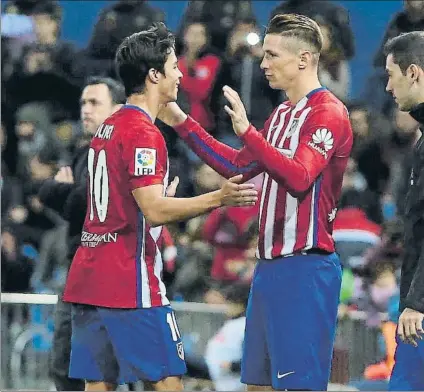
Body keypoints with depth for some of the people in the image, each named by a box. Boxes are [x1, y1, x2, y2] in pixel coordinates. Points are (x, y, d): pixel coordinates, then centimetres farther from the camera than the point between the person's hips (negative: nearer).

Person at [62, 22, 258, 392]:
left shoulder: (107, 128, 17)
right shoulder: (143, 132, -12)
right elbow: (154, 210, -22)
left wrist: (163, 198, 40)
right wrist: (218, 199, -29)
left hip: (87, 279, 9)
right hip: (131, 284, -9)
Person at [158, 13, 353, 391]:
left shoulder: (328, 113, -11)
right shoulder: (283, 114, 18)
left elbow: (299, 178, -24)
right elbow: (239, 166, 26)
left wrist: (247, 132, -32)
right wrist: (183, 124, 23)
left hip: (304, 269, -10)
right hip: (271, 262, 10)